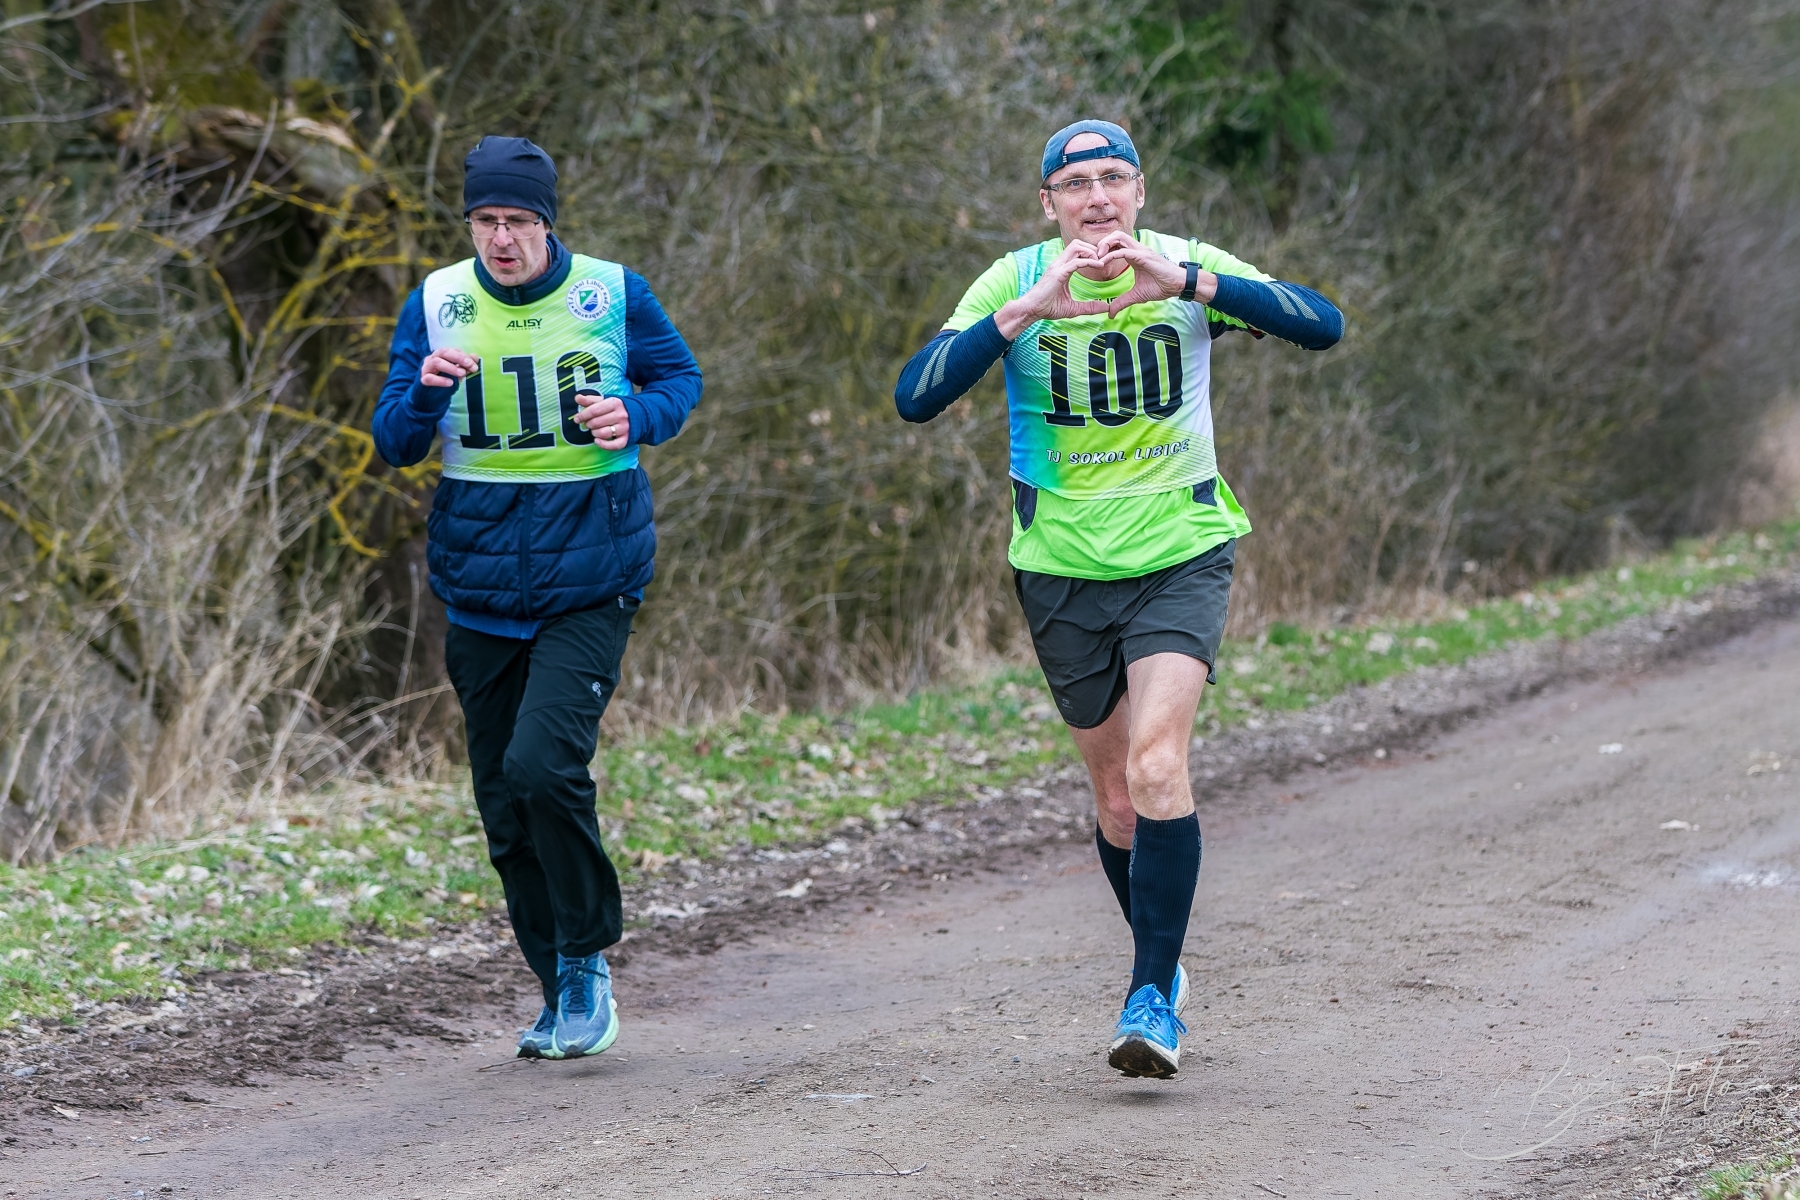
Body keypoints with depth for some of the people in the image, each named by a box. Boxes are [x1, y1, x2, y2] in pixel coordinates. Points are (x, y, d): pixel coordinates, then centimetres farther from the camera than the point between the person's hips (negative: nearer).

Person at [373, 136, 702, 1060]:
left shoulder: (612, 293, -3)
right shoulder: (435, 304, 1)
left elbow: (681, 378, 11)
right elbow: (393, 444, 2)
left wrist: (638, 415, -11)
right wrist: (426, 394, -20)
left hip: (588, 583, -3)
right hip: (479, 591, 4)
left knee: (543, 764, -22)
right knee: (504, 809, 7)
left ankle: (588, 960, -3)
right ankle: (564, 993, 23)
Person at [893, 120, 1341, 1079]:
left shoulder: (1186, 267, -7)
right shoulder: (1015, 283, -7)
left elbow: (1321, 325, -19)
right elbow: (915, 397, -19)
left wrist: (1187, 283, -31)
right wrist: (1030, 309, -30)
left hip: (1181, 556, -2)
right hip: (1061, 567, 2)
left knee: (1156, 764, -20)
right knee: (1115, 794, 10)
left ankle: (1154, 1000, -16)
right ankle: (1162, 963, 34)